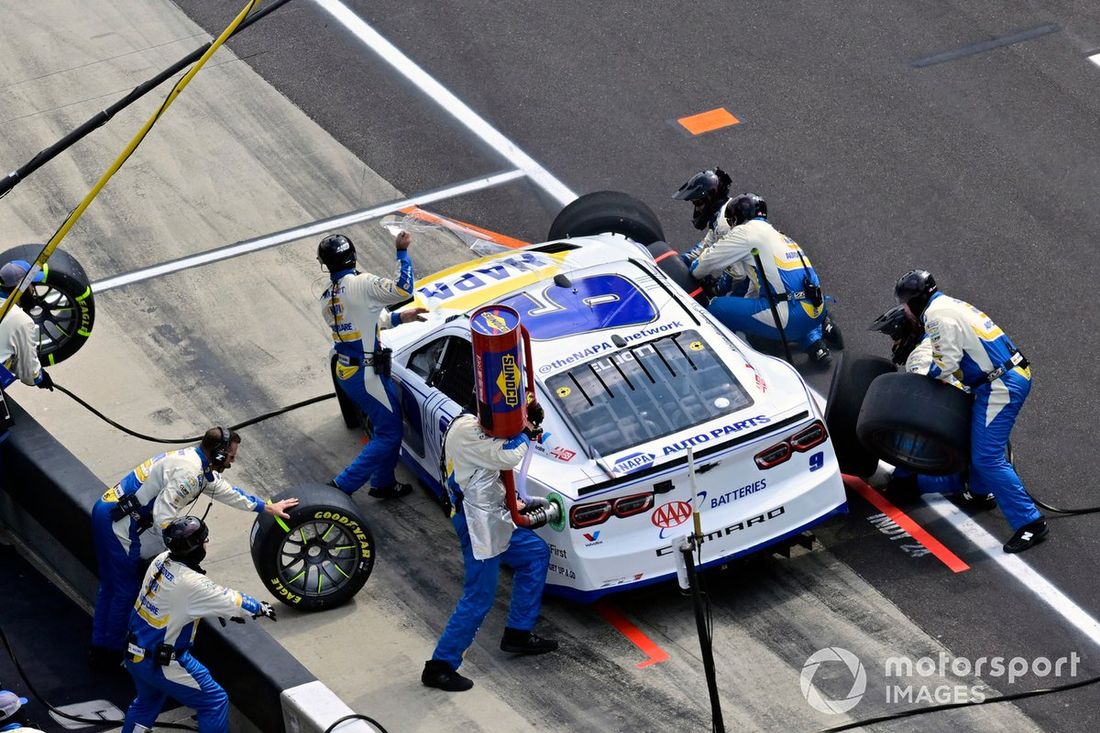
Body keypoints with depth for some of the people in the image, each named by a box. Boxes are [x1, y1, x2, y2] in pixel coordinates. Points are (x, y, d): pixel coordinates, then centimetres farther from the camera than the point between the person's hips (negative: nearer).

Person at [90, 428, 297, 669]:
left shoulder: (197, 462, 12)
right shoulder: (189, 472, -22)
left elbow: (225, 490, 27)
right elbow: (163, 517, -27)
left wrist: (268, 507, 35)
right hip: (119, 525, -10)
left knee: (110, 585, 19)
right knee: (127, 590, 3)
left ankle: (99, 650, 29)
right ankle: (113, 655, 15)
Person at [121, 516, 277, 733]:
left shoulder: (161, 560, -4)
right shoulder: (190, 583, -27)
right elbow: (232, 601, -14)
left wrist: (228, 609, 13)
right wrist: (261, 608, 4)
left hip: (134, 654, 8)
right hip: (160, 663, -8)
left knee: (148, 699, 32)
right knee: (215, 702, 5)